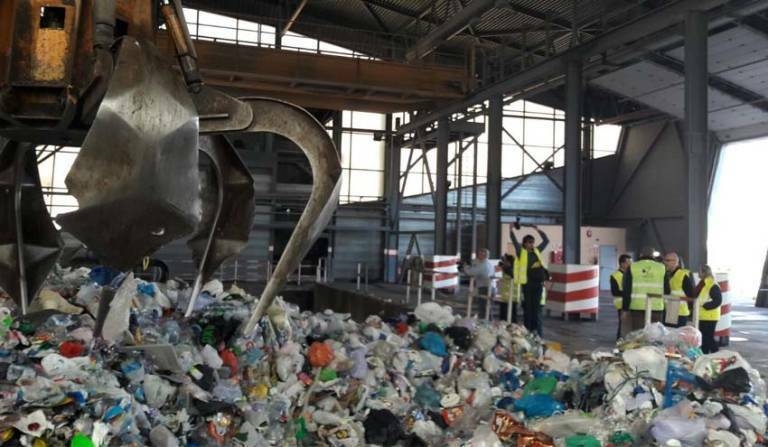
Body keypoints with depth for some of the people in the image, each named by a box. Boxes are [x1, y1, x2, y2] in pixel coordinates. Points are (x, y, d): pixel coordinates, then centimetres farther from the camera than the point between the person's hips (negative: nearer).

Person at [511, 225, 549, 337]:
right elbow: (514, 241, -9)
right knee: (528, 307, 2)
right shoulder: (521, 252, 1)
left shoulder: (537, 251, 14)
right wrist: (511, 230, -17)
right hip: (527, 282, -4)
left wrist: (538, 230, 15)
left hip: (538, 282, 4)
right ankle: (527, 330, 9)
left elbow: (546, 240, 20)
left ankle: (537, 331, 10)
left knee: (537, 307, 6)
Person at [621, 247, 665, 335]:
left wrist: (625, 309, 6)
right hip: (656, 307, 0)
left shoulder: (632, 267, 4)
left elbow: (626, 290, 2)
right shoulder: (661, 268, 6)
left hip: (637, 307, 0)